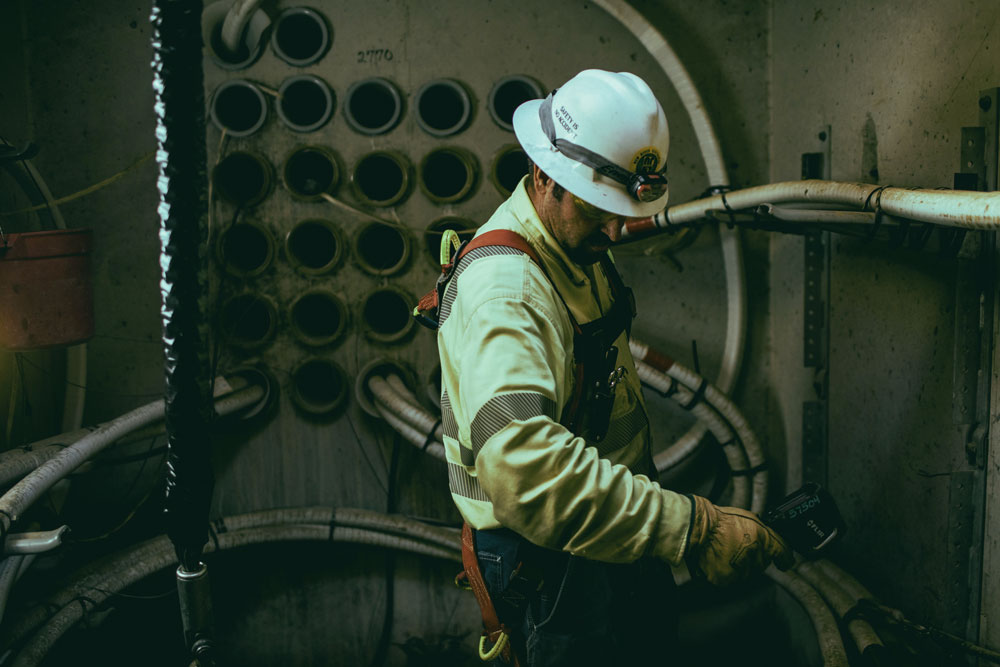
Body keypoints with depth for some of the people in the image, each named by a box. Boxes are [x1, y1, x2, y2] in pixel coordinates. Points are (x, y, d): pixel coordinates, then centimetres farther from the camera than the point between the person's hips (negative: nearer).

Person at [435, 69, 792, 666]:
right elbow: (526, 465, -44)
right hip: (551, 566, -9)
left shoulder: (585, 253, 5)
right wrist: (689, 527, -46)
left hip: (621, 540, 9)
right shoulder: (501, 286, -29)